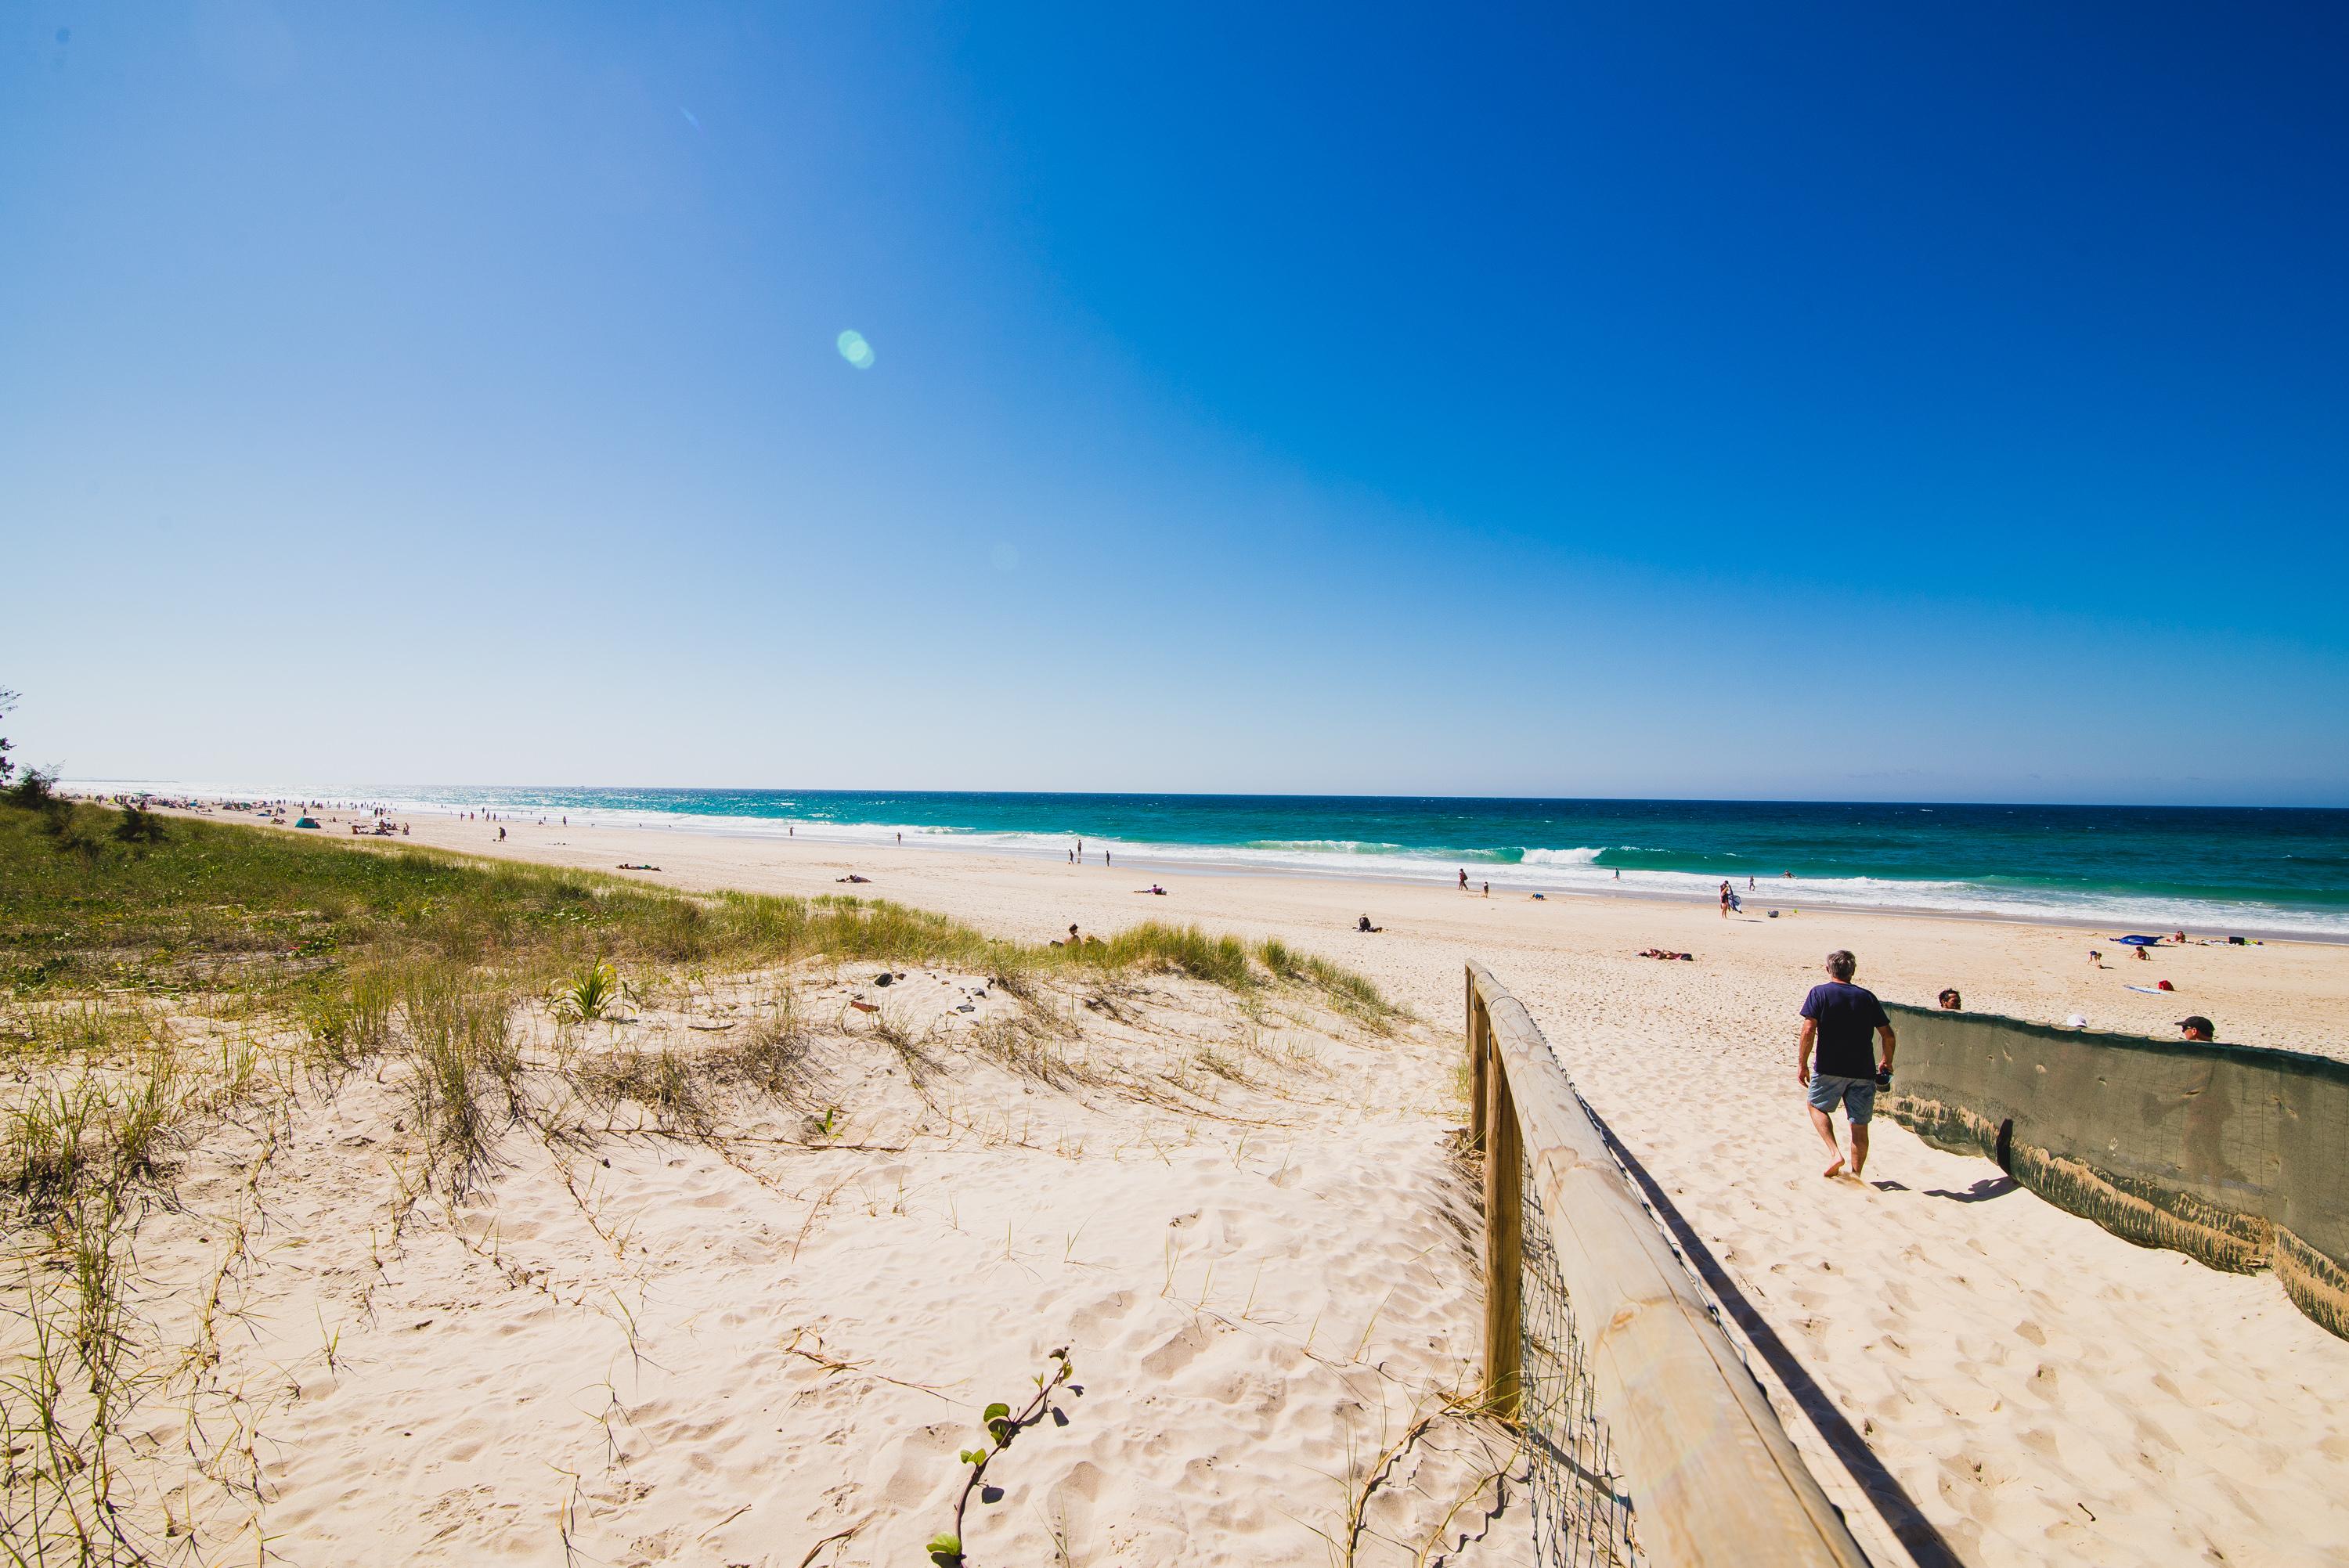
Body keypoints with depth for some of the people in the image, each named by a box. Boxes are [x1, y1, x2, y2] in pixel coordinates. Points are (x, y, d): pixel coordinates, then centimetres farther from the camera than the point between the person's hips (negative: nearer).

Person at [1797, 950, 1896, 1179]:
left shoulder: (1820, 993, -3)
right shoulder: (1867, 997, 7)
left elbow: (1809, 1031, -12)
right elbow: (1888, 1035, 8)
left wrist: (1802, 1064, -5)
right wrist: (1887, 1062, 25)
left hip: (1830, 1068, -3)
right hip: (1864, 1071, 3)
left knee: (1817, 1106, 19)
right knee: (1860, 1125, 12)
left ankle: (1835, 1153, 0)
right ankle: (1856, 1175, 17)